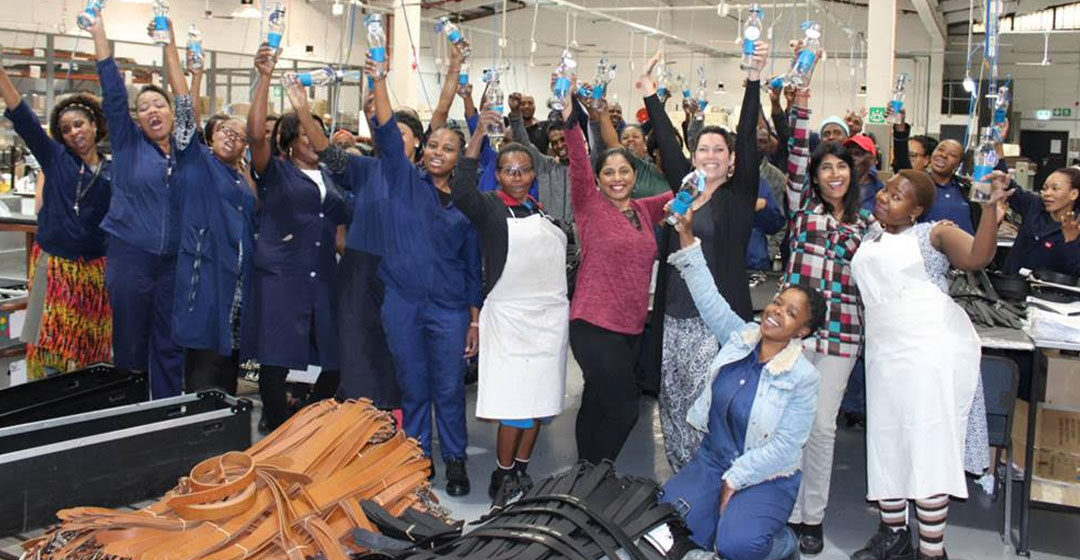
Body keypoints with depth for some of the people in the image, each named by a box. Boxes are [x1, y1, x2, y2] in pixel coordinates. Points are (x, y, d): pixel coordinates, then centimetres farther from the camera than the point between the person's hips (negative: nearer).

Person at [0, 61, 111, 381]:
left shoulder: (112, 173, 5)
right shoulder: (55, 158, 3)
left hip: (94, 268, 1)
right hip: (54, 265, -1)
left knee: (88, 346, 6)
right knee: (49, 343, -1)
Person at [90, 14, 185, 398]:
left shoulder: (181, 147, 8)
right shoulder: (127, 142, 1)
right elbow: (113, 91, -5)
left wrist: (169, 45, 10)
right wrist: (98, 32, -9)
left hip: (173, 259, 3)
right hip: (129, 255, -2)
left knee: (170, 344, 8)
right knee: (131, 341, 4)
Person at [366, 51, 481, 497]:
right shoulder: (404, 181, 5)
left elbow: (473, 266, 7)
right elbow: (387, 132, -8)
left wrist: (476, 320, 5)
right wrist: (379, 80, -16)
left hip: (449, 308, 0)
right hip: (402, 303, 0)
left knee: (449, 389, 4)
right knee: (413, 389, 10)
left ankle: (455, 460, 19)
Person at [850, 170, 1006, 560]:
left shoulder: (934, 234, 1)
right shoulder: (869, 236, 19)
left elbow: (978, 257, -14)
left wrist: (992, 205, -24)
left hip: (931, 347, -6)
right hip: (885, 351, 6)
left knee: (928, 443, -8)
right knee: (885, 441, 9)